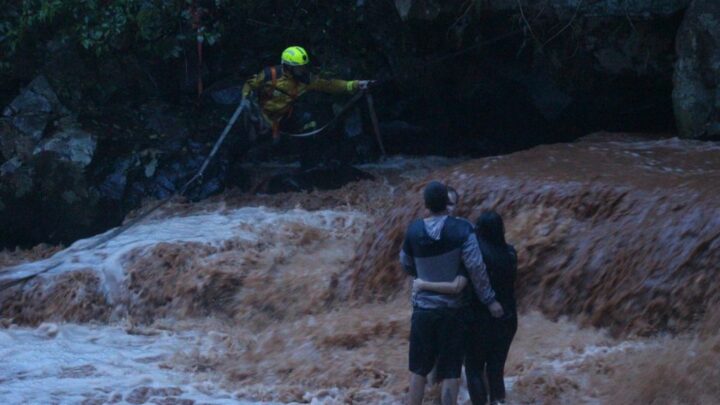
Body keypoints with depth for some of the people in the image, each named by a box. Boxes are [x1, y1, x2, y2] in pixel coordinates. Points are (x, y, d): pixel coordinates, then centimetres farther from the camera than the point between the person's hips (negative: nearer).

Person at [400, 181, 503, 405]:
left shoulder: (414, 231, -5)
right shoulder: (461, 229, -13)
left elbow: (406, 265, 10)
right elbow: (476, 267, -16)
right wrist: (489, 300, -7)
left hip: (423, 308, 2)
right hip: (453, 309, -2)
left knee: (418, 368, 13)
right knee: (450, 371, 3)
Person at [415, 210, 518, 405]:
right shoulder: (510, 253, -1)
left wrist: (424, 285, -19)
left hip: (481, 321, -5)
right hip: (507, 321, 5)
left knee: (474, 370, 10)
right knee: (496, 369, 15)